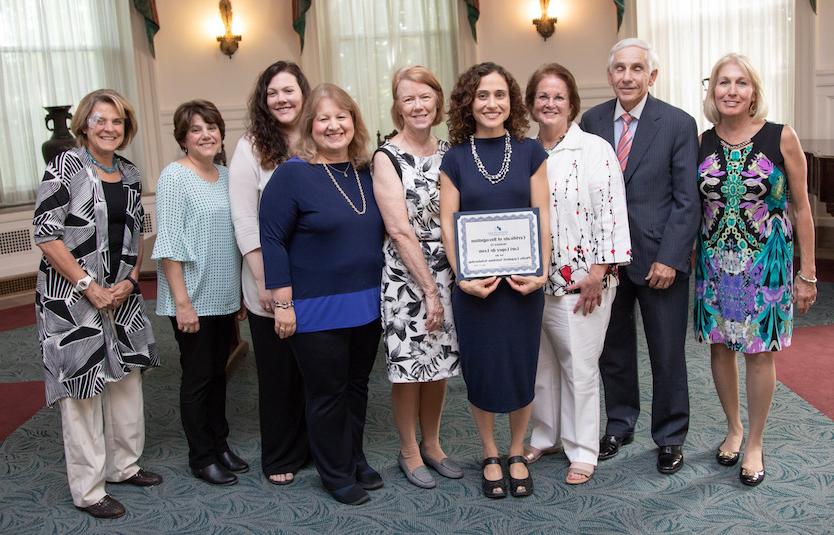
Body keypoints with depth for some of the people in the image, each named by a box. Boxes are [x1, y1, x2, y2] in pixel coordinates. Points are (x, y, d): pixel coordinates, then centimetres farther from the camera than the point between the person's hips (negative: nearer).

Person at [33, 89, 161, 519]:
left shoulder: (130, 175, 8)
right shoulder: (66, 167, -10)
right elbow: (45, 233, -15)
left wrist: (130, 281, -1)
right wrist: (90, 287, -16)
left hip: (121, 295, 6)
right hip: (71, 296, -6)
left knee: (126, 378, 14)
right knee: (81, 387, 1)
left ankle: (123, 465, 31)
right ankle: (87, 490, 13)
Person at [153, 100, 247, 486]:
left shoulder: (227, 176, 8)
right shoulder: (175, 177, -11)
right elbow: (169, 244, -15)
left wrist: (242, 291, 14)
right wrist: (182, 301, -19)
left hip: (225, 297, 6)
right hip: (193, 299, -6)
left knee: (218, 372, 16)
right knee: (197, 377, 4)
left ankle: (220, 444, 29)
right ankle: (201, 457, 17)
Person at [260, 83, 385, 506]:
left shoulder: (366, 173, 7)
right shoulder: (292, 174, -11)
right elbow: (272, 239, -12)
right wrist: (283, 302, -15)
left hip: (367, 305, 6)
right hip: (317, 311, -6)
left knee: (356, 387, 18)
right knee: (327, 394, 7)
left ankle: (355, 461, 35)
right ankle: (336, 475, 24)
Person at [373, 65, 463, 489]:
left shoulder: (448, 152, 6)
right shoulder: (387, 157, -9)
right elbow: (400, 231, -13)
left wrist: (448, 282, 1)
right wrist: (429, 289, -14)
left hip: (447, 273, 5)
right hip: (406, 277, -5)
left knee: (439, 361, 14)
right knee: (409, 366, 5)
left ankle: (431, 445, 31)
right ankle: (409, 451, 23)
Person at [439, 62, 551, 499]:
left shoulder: (530, 152, 3)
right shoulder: (455, 159, 2)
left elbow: (541, 217, 1)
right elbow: (447, 224, -2)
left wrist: (542, 271, -10)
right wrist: (463, 277, -14)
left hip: (523, 280, 1)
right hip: (474, 283, 0)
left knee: (521, 367, 8)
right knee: (481, 369, 7)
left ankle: (517, 454, 29)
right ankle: (490, 456, 26)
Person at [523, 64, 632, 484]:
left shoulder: (596, 150, -7)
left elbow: (611, 214, -10)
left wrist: (598, 272, -14)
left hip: (580, 280, -4)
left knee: (579, 366, 2)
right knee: (540, 362, 14)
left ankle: (582, 451, 17)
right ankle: (544, 437, 32)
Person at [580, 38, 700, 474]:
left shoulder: (678, 124, -5)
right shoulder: (591, 121, 3)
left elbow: (686, 200, -7)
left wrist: (670, 258, -14)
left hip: (659, 258, -3)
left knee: (667, 354, 7)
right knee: (613, 348, 14)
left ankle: (670, 437, 25)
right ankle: (619, 425, 33)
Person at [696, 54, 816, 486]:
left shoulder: (781, 138, -7)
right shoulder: (703, 143, 0)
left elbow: (801, 207, -3)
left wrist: (808, 273, -3)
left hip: (766, 262, -3)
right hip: (714, 263, 3)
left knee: (759, 352, 4)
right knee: (719, 346, 11)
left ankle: (755, 445, 21)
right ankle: (733, 429, 31)